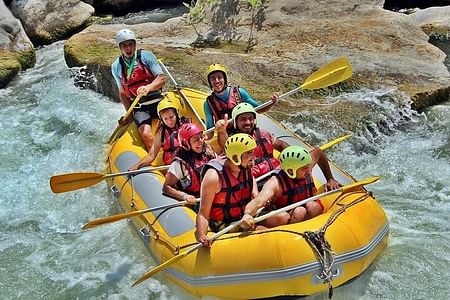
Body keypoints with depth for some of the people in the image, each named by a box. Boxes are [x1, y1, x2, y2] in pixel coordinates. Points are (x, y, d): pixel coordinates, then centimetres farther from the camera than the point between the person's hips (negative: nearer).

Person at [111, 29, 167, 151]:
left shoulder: (146, 56, 1)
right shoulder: (116, 67, 8)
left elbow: (162, 78, -5)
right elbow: (122, 93, 15)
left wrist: (148, 87, -24)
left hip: (157, 101, -1)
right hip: (139, 107, 1)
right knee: (146, 134, -26)